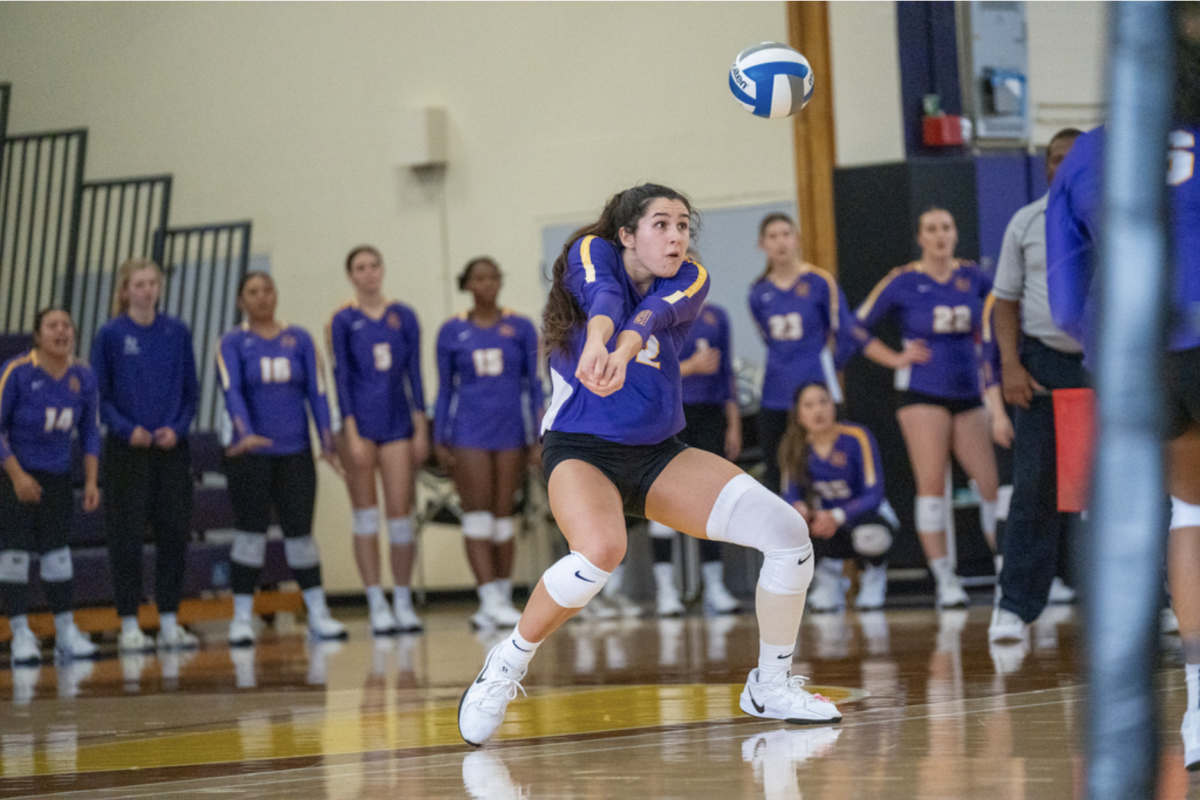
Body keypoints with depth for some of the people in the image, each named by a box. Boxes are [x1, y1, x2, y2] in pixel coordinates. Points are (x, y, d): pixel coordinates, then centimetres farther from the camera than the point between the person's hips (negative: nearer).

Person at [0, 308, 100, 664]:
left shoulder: (82, 376, -1)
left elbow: (90, 431, 9)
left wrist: (91, 480, 1)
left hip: (58, 477, 4)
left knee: (57, 551, 7)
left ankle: (66, 631, 14)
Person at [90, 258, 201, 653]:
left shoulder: (177, 332, 5)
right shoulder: (110, 334, -2)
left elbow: (191, 390, 8)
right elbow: (99, 394, -2)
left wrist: (177, 428, -8)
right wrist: (127, 429, -14)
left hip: (172, 446, 3)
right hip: (126, 450, -3)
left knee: (174, 532, 3)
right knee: (126, 537, -1)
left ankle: (170, 623, 12)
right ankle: (129, 626, 5)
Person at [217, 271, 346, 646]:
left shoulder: (299, 339, 9)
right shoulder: (232, 343, 0)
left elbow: (316, 390, 5)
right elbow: (232, 390, -13)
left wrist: (327, 441, -5)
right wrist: (245, 433, -28)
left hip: (295, 451, 2)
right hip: (250, 454, -2)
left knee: (300, 530, 2)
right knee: (251, 531, -2)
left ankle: (318, 614, 7)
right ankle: (242, 618, 4)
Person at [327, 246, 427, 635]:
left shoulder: (403, 316, 7)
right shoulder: (343, 321, -1)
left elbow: (413, 373, 7)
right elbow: (342, 379, -5)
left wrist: (421, 429, 2)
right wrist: (351, 435, -12)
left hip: (397, 423, 2)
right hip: (361, 423, -2)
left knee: (401, 514, -1)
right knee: (366, 515, 0)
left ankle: (404, 603, 8)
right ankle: (377, 606, 3)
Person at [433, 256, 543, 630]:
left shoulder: (520, 327, 4)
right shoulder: (452, 331, 3)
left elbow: (534, 384, 6)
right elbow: (444, 388, 7)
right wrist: (438, 440, 2)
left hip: (510, 431, 1)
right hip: (468, 434, -1)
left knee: (503, 516, 6)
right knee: (477, 518, -7)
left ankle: (502, 598, 12)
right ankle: (490, 601, -10)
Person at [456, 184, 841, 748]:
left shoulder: (689, 280, 0)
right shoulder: (592, 254, -6)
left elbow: (656, 313, -24)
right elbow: (603, 298, -31)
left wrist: (624, 352, -48)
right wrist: (596, 344, -55)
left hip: (659, 456, 5)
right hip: (581, 450, -5)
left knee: (788, 531, -11)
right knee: (600, 551, -37)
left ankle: (771, 688, 8)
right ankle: (506, 665, -13)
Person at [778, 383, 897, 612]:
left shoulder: (857, 438, -19)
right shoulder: (797, 447, -7)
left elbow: (874, 495, -22)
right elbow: (790, 494, -4)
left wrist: (837, 516, -38)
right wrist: (798, 507, -29)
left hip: (865, 516, -4)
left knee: (869, 534, -41)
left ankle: (874, 575, -2)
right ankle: (828, 578, 2)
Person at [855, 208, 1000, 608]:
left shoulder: (972, 277, 5)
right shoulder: (903, 282, -2)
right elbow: (857, 327, 3)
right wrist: (895, 359, -4)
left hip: (967, 392, 3)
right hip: (923, 392, -3)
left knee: (992, 481, -3)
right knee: (932, 483, -10)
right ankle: (944, 580, -7)